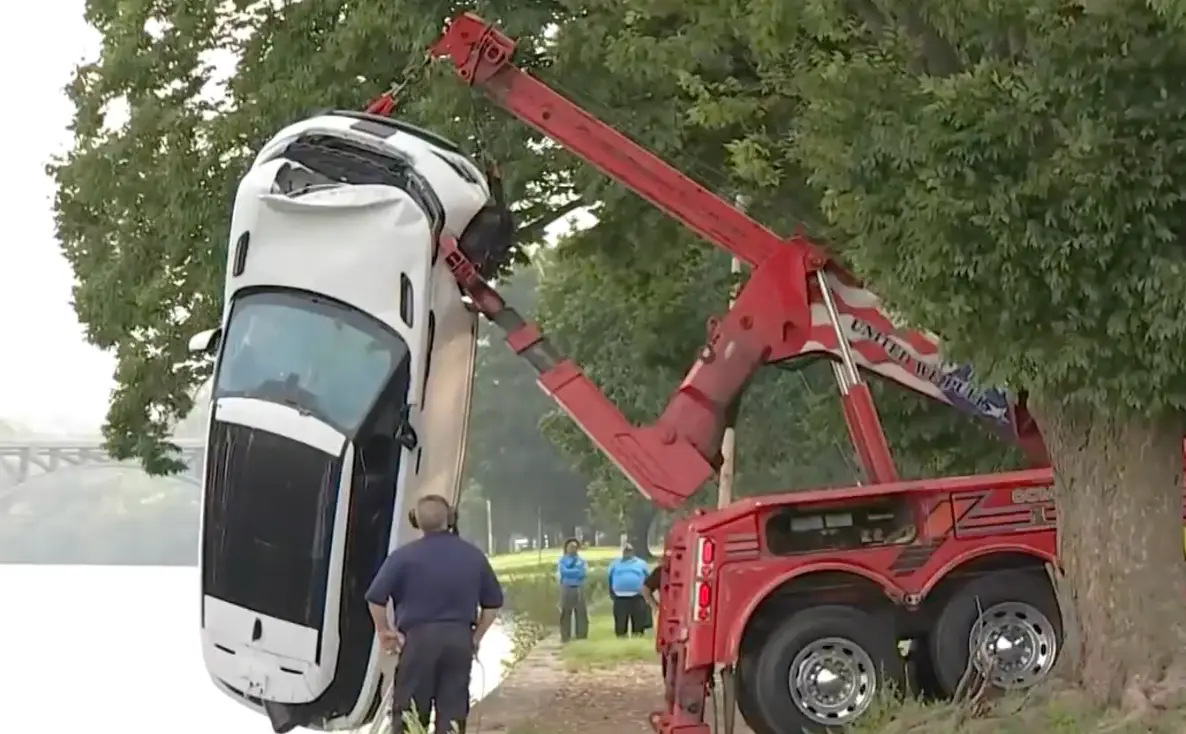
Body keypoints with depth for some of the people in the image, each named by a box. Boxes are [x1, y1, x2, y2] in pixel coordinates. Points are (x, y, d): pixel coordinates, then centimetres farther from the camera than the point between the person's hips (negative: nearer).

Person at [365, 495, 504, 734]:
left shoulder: (404, 556, -6)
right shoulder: (474, 556, 6)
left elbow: (376, 598, -9)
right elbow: (493, 603, 11)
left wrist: (384, 631, 4)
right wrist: (477, 636, 17)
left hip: (419, 638, -3)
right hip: (460, 639, 3)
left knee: (409, 714, 3)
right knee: (453, 713, 9)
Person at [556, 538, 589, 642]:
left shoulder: (581, 560, 10)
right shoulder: (562, 560, 4)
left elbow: (584, 573, -5)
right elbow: (564, 571, -13)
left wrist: (570, 572, -9)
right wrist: (577, 572, -9)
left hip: (579, 589, 2)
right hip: (566, 588, -2)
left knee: (581, 612, 1)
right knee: (565, 613, -1)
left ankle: (581, 635, 7)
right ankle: (565, 636, 2)